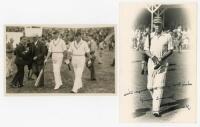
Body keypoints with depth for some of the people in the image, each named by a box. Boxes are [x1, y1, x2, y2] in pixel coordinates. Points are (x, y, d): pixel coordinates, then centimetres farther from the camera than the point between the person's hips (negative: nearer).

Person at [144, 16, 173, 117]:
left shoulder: (167, 36, 2)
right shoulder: (149, 36, 7)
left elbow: (170, 51, 1)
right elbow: (146, 50, 3)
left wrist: (161, 59, -15)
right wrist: (153, 57, -16)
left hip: (162, 64, -2)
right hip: (151, 63, 3)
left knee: (159, 86, -12)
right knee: (150, 86, 6)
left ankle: (156, 110, -13)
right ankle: (155, 100, 36)